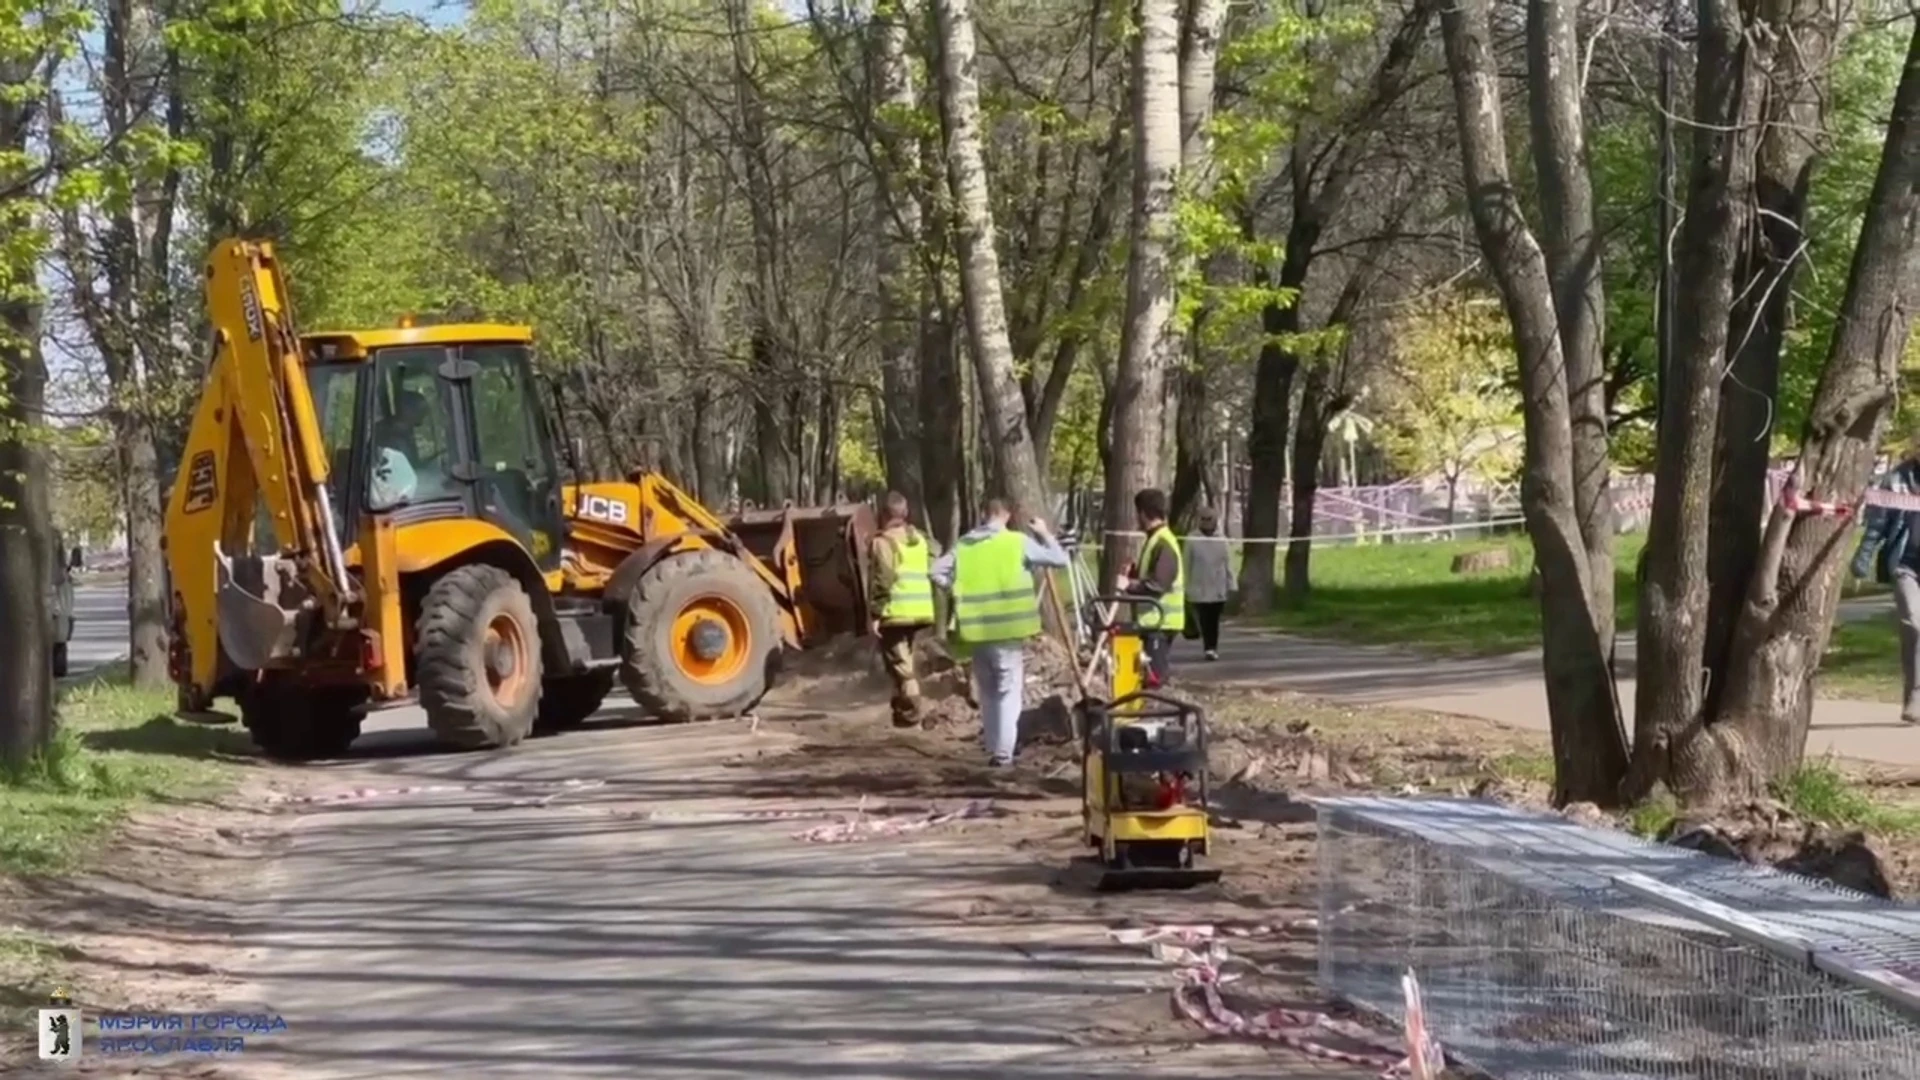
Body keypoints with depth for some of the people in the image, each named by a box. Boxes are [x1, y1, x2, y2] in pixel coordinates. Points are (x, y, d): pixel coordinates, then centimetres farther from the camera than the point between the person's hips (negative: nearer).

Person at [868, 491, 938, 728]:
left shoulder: (883, 542, -9)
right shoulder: (921, 539, 15)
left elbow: (881, 581, -15)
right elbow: (931, 572, 16)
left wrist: (875, 613, -12)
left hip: (895, 612, -8)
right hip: (920, 610, 8)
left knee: (899, 663, -4)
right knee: (904, 660, 21)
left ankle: (909, 712, -9)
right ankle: (903, 706, 26)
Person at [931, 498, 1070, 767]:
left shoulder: (963, 545, 7)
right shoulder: (1018, 542, -4)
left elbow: (937, 572, 2)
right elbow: (1059, 558, -1)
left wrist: (958, 590, 12)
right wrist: (1044, 533, 14)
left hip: (978, 629, 4)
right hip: (1009, 629, -4)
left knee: (987, 691, 17)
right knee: (1008, 692, 1)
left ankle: (992, 747, 20)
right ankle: (1003, 752, -5)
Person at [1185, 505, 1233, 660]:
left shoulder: (1222, 541, 6)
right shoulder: (1192, 541, -2)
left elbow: (1227, 565, 9)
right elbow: (1187, 566, -1)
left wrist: (1230, 586, 6)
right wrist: (1185, 588, -2)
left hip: (1218, 589, 2)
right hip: (1199, 589, -2)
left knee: (1214, 621, 5)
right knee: (1204, 621, -6)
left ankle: (1212, 648, 14)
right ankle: (1209, 648, -5)